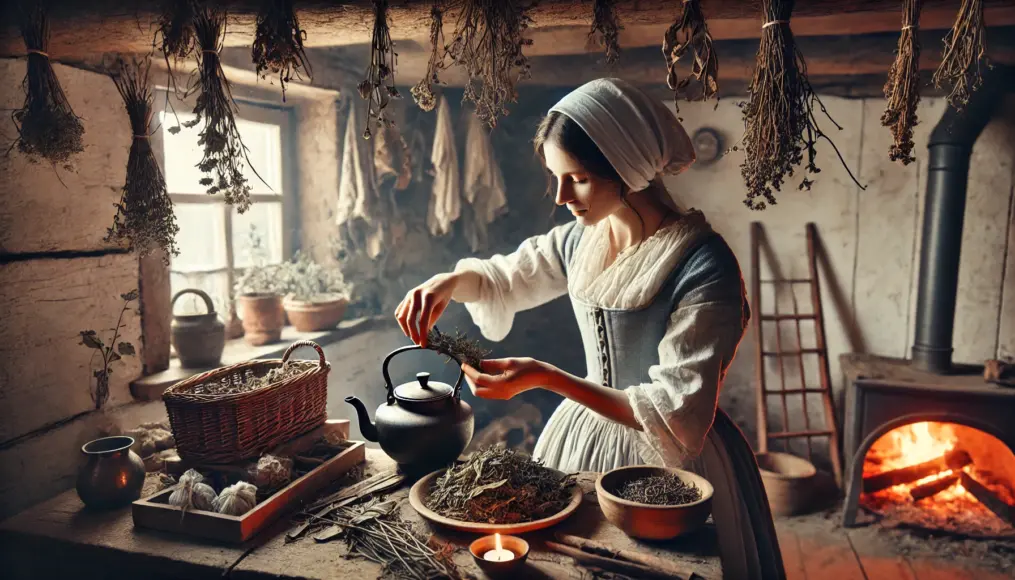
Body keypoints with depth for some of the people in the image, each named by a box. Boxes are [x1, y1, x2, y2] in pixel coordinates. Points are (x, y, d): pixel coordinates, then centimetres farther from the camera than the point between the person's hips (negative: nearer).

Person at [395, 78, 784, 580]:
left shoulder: (703, 265, -23)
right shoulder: (580, 241, -4)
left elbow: (679, 414, -24)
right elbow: (503, 278, 14)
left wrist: (546, 378, -29)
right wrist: (451, 280, -10)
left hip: (665, 459, -5)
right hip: (585, 434, 6)